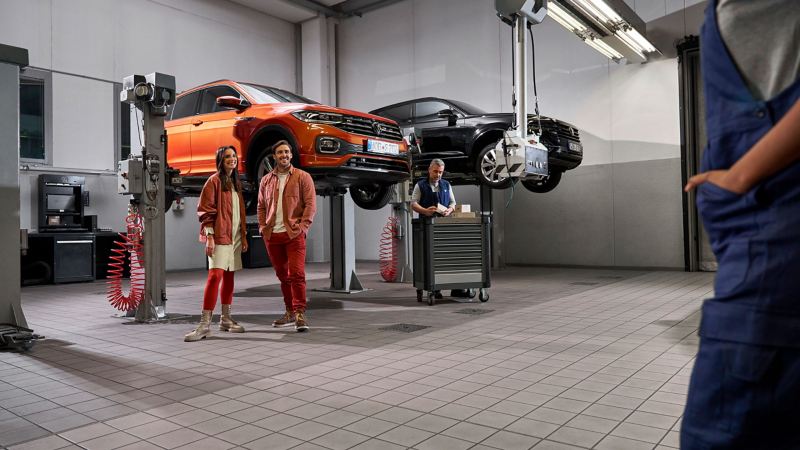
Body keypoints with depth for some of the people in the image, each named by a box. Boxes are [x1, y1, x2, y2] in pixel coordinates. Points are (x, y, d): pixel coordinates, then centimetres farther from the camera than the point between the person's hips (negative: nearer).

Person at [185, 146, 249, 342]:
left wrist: (244, 236, 16)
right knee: (215, 275, -15)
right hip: (220, 237, -7)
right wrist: (209, 237, -17)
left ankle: (225, 319, 18)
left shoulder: (236, 183, 17)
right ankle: (205, 324, -14)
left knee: (229, 276, 10)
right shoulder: (214, 181, -5)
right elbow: (205, 211, -10)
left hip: (235, 237, 7)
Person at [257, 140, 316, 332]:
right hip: (272, 235, 5)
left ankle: (300, 314, -7)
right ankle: (290, 312, 22)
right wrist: (262, 226, 6)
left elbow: (311, 204, -4)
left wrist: (302, 226, -12)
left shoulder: (302, 177, 2)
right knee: (283, 276, 11)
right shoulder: (266, 180, 15)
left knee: (296, 274, -11)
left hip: (294, 234, -5)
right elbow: (261, 206, 19)